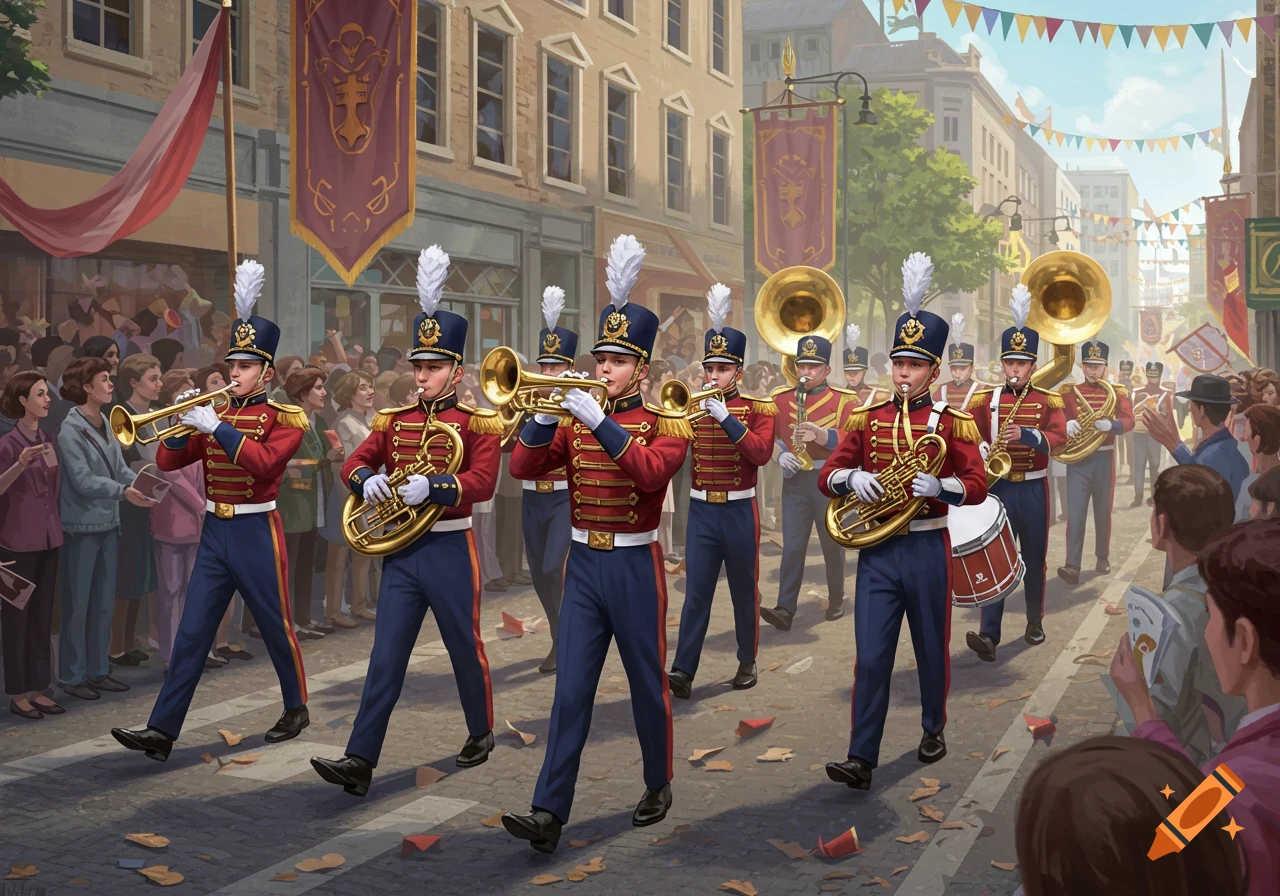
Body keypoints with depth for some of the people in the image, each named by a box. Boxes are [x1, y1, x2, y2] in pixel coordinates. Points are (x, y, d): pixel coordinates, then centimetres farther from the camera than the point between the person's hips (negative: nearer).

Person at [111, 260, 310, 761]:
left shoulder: (285, 417, -4)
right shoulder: (216, 413, 11)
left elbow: (264, 461, -23)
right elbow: (167, 462, 6)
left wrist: (218, 428, -25)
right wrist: (184, 424, -11)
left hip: (256, 531, -5)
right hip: (214, 532, 5)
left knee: (276, 626, 8)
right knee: (191, 635, 1)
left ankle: (296, 709, 29)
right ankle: (162, 731, -1)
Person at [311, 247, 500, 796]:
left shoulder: (478, 423, -6)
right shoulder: (395, 420, 10)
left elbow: (482, 482, -18)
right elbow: (354, 461, 9)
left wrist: (432, 486, -31)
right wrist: (366, 479, -14)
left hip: (450, 550, -4)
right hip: (400, 551, 4)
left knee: (465, 648, 11)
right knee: (386, 659, -1)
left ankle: (481, 733, 33)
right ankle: (360, 761, -4)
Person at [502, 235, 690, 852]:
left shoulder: (667, 424, -4)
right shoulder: (575, 422, 8)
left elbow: (651, 471, -24)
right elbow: (523, 467, -1)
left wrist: (601, 422, -29)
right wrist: (545, 414, -16)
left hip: (635, 567, -3)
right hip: (583, 565, 3)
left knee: (647, 685, 10)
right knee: (570, 692, -2)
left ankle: (658, 785, 31)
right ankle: (549, 815, -6)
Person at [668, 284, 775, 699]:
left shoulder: (758, 409, -2)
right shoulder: (692, 407, 6)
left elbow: (762, 452, -18)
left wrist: (726, 418, -22)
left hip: (739, 511, -2)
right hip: (701, 510, 2)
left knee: (744, 590, 10)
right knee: (696, 593, -2)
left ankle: (747, 662, 24)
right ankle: (683, 671, -5)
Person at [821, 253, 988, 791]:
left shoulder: (953, 424, -2)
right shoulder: (865, 419, 5)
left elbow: (978, 486, -7)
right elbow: (827, 476, 5)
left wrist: (939, 486, -26)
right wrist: (851, 477, -17)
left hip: (927, 549, -1)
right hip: (877, 550, 1)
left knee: (931, 647, 14)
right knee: (871, 657, -5)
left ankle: (933, 730, 36)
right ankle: (861, 760, -5)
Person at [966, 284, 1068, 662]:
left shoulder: (1049, 401, 0)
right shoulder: (986, 400, 1)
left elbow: (1058, 439, -16)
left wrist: (1025, 435, -31)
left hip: (1033, 490, 0)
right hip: (998, 488, 0)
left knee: (1034, 558, 11)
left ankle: (1035, 621, 30)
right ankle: (989, 635, -13)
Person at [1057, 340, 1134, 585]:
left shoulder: (1116, 392, 3)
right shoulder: (1069, 392, 4)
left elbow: (1129, 421, -9)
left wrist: (1110, 424, -30)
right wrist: (1066, 423, -26)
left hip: (1104, 459, 1)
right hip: (1077, 460, -1)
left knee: (1103, 511, 11)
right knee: (1075, 513, -9)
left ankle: (1103, 557, 27)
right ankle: (1072, 566, -14)